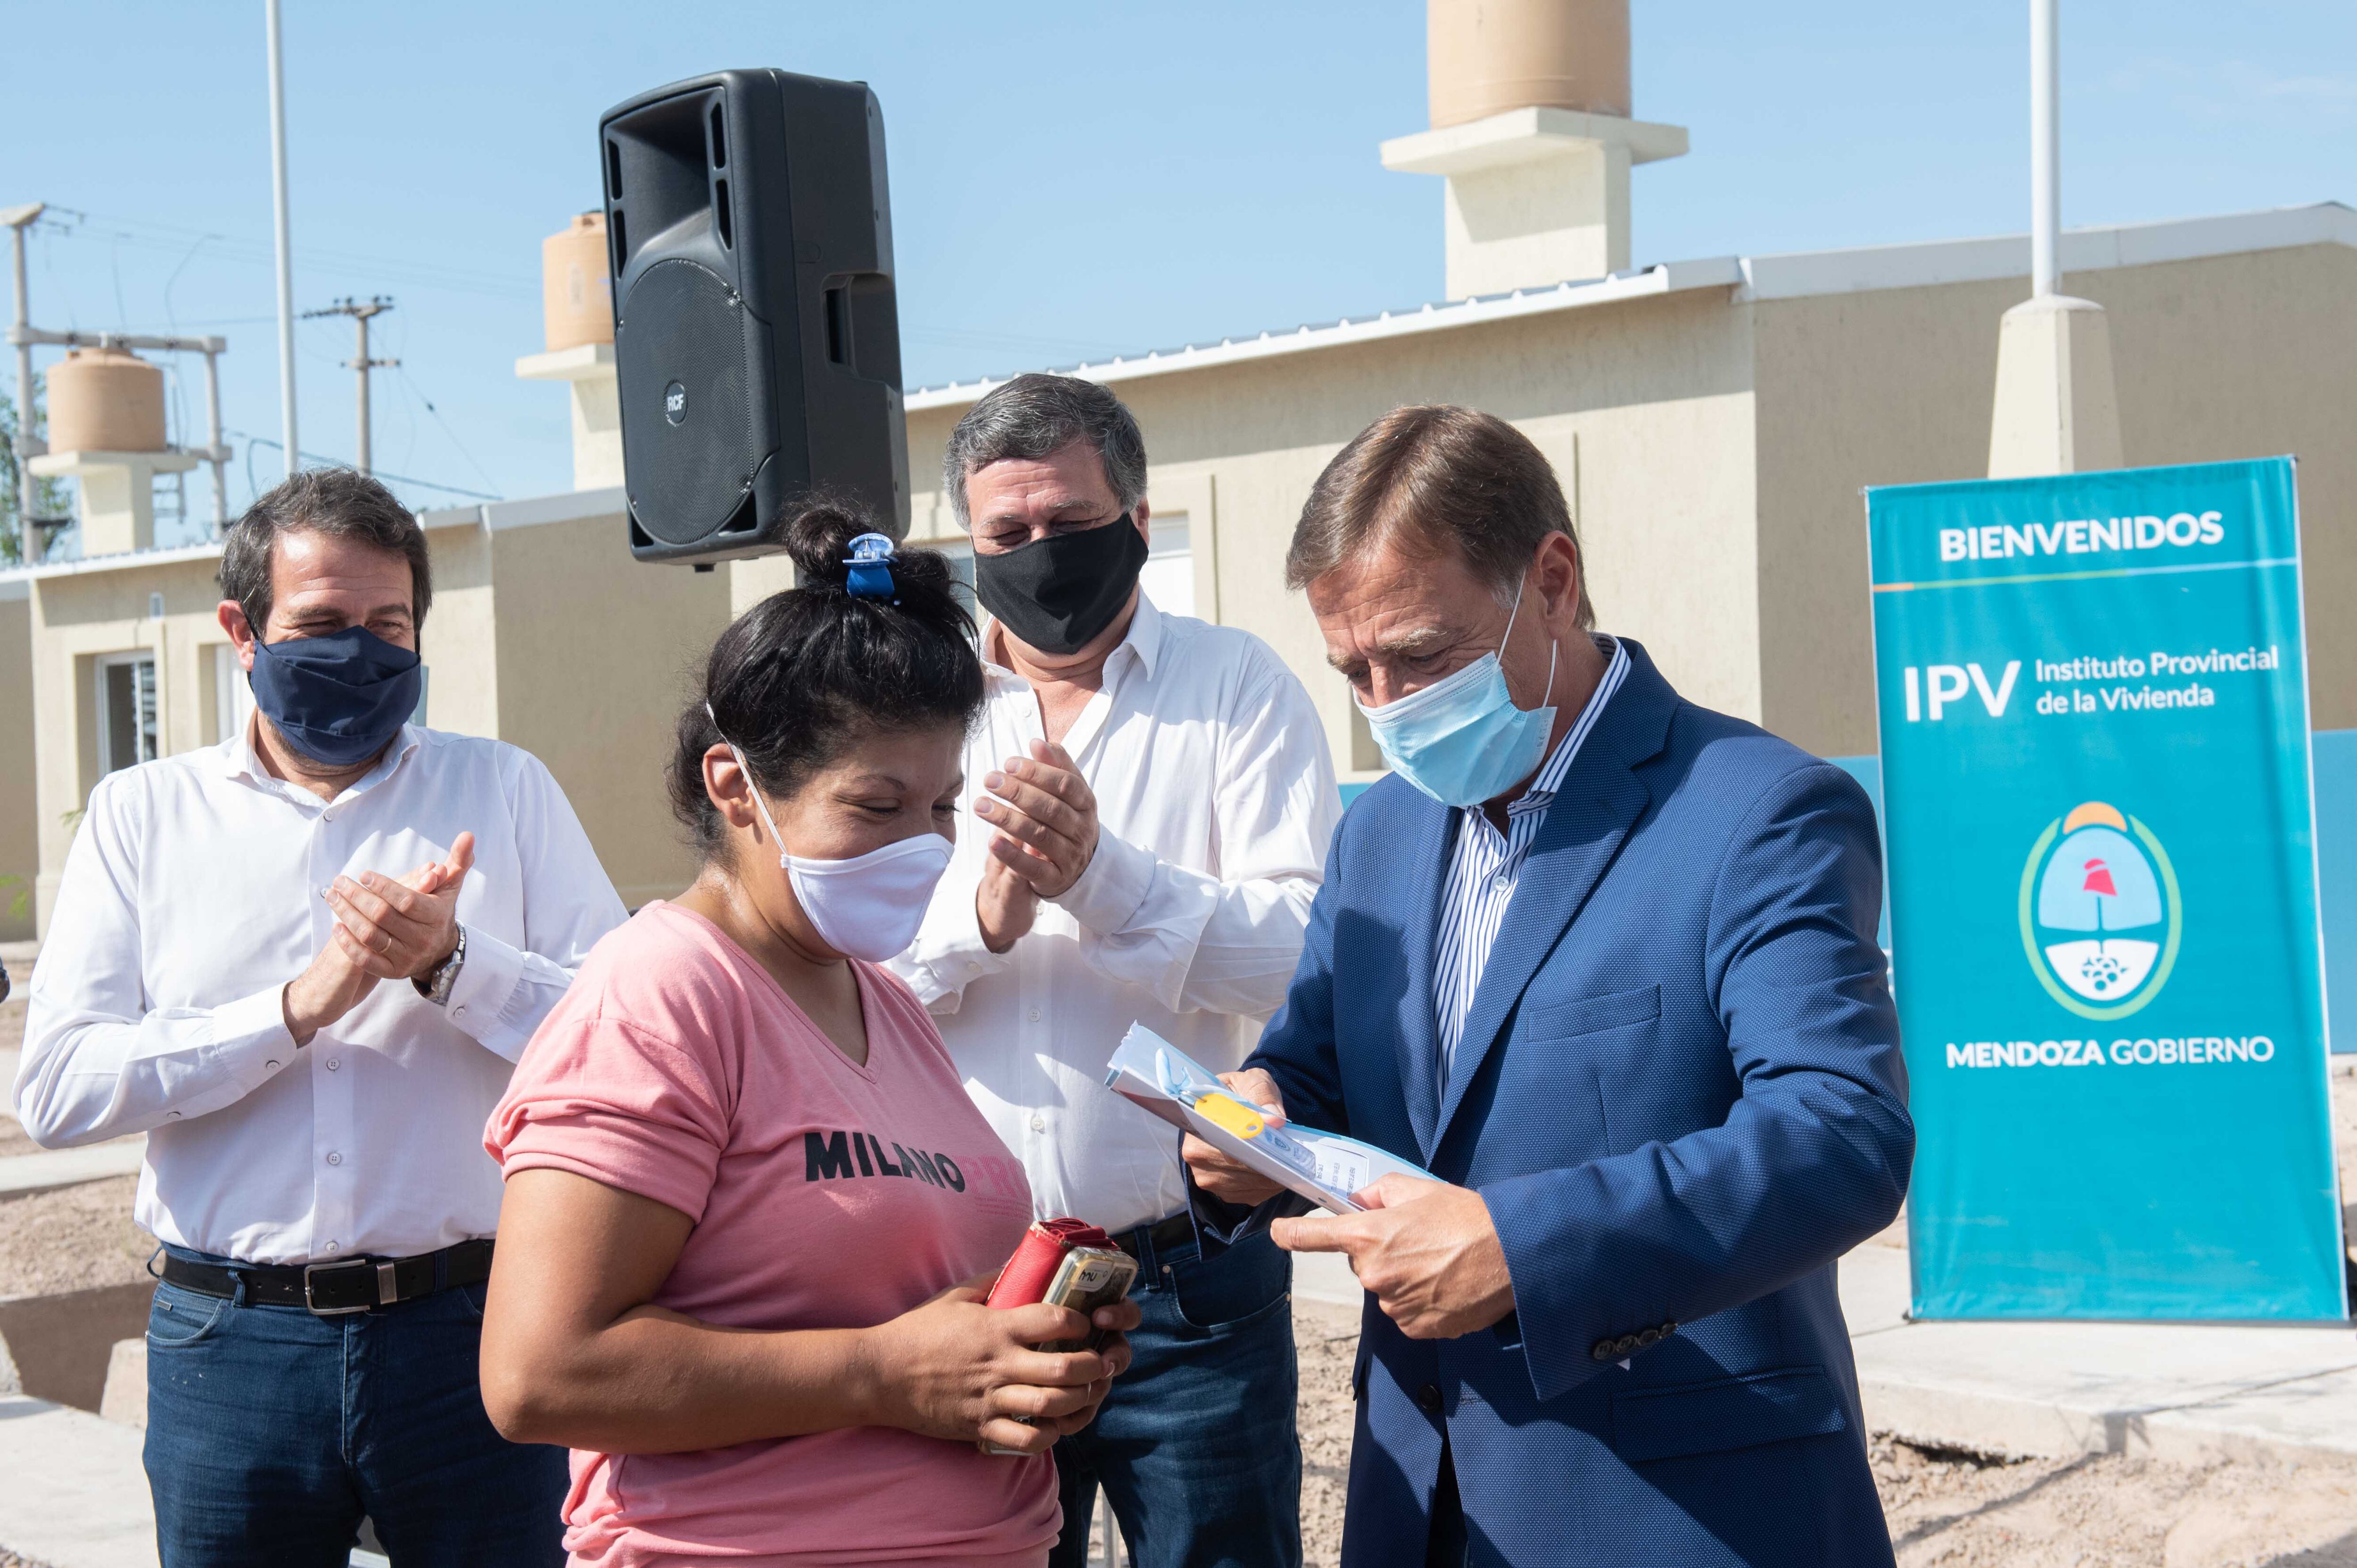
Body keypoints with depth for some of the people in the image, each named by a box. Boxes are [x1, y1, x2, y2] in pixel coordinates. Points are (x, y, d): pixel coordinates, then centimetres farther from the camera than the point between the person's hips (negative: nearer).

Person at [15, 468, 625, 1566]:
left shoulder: (505, 790, 7)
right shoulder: (142, 814, 6)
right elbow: (54, 1088, -5)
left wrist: (451, 963, -16)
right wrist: (303, 1004, -13)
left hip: (471, 1322, 0)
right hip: (231, 1342, 0)